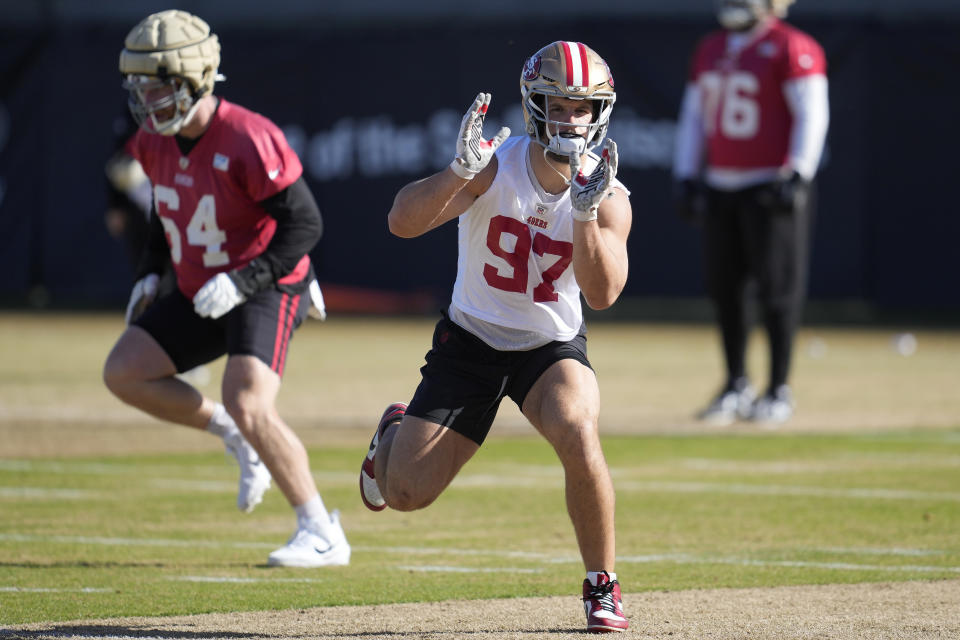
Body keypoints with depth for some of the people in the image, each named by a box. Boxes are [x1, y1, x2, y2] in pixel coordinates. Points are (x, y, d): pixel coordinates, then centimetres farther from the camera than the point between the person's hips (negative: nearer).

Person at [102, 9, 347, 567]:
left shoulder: (248, 140, -25)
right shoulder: (156, 141, 0)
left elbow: (304, 224, -23)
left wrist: (241, 282, -29)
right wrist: (150, 274, 10)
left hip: (266, 289, -8)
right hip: (199, 293, 8)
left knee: (248, 405, -25)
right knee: (124, 373, 0)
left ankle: (323, 535, -14)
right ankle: (237, 438, 13)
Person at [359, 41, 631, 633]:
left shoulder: (607, 195, -14)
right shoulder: (493, 167, -18)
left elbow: (602, 293, -27)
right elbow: (402, 222, -29)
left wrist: (586, 213, -39)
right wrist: (460, 172, -45)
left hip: (554, 346, 0)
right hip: (471, 342, 0)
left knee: (578, 438, -31)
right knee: (404, 493, -3)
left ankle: (603, 585, -9)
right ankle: (395, 434, 37)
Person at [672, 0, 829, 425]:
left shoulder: (791, 48, -7)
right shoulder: (710, 50, 15)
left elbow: (811, 115, -12)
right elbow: (693, 116, 20)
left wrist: (796, 175, -19)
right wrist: (685, 176, 14)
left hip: (770, 188, -7)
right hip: (720, 188, 7)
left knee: (777, 289, -6)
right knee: (724, 288, 6)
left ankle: (779, 391, 0)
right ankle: (736, 387, 16)